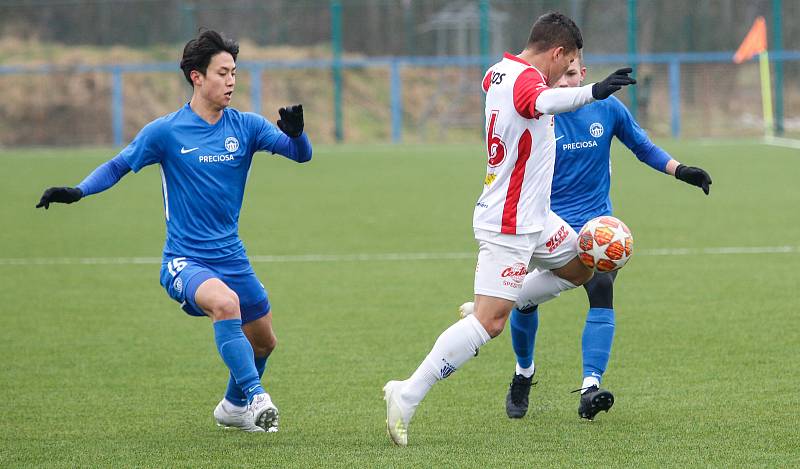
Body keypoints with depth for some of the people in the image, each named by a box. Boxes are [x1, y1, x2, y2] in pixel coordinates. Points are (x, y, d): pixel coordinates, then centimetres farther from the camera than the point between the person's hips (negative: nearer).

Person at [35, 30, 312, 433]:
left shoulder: (245, 126, 1)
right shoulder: (165, 132, -7)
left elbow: (301, 154, -5)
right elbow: (118, 166, 4)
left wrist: (295, 132, -28)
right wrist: (77, 192, -12)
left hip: (231, 258, 5)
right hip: (184, 260, -5)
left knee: (263, 342, 15)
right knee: (225, 302, -36)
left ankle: (234, 407, 43)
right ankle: (256, 397, -34)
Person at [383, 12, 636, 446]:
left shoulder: (499, 71, 8)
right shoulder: (527, 79, -21)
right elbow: (543, 102, -47)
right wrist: (592, 92, -65)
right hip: (509, 226, -10)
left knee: (579, 267, 25)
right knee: (489, 322, -15)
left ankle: (490, 308, 27)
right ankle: (406, 398, -16)